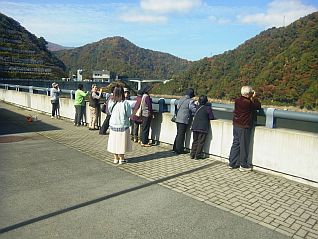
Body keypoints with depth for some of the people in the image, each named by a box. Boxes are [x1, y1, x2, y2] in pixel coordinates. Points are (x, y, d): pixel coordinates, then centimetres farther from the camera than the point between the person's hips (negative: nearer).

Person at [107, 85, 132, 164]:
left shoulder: (111, 102, -8)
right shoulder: (125, 103, -18)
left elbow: (110, 112, 5)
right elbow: (129, 114, -10)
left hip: (113, 125, 3)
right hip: (123, 126, -3)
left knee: (114, 141, 14)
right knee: (121, 142, 9)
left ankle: (116, 158, 24)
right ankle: (121, 159, 19)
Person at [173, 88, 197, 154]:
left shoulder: (181, 99, 11)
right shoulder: (190, 101, -12)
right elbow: (194, 110, -13)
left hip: (178, 118, 8)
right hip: (184, 120, -7)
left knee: (178, 134, 17)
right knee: (181, 135, -1)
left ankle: (175, 148, 25)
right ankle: (179, 150, 6)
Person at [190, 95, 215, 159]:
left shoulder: (197, 106, 7)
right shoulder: (208, 108, -7)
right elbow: (211, 117, -4)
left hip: (195, 127, 5)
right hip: (203, 128, -5)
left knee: (195, 141, 14)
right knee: (201, 142, 3)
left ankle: (192, 154, 15)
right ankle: (198, 155, 6)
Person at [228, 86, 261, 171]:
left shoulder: (237, 100, 2)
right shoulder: (249, 103, -20)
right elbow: (258, 106, -6)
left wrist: (252, 98, 11)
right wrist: (254, 97, 4)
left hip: (236, 125, 7)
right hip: (244, 127, -7)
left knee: (235, 144, 14)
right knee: (244, 146, 4)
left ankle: (232, 163, 22)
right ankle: (243, 165, 15)